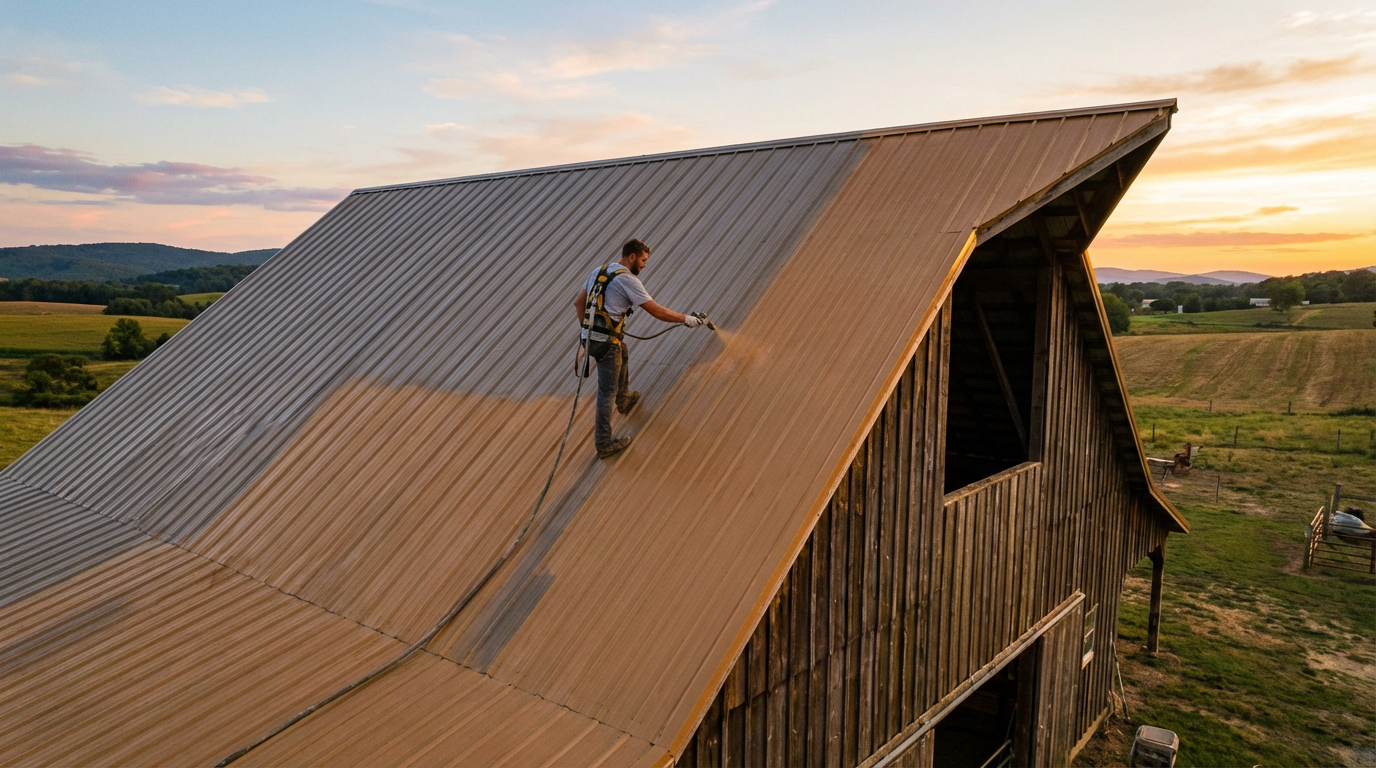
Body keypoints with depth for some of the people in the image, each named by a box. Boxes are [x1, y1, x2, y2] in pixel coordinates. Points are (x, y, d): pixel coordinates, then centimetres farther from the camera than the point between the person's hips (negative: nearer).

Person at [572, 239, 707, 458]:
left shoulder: (599, 271, 10)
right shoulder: (627, 280, -14)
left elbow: (578, 303, 14)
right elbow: (657, 311, -14)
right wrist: (687, 319, -5)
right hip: (606, 342, -9)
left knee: (623, 356, 35)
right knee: (607, 391, 0)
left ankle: (624, 399, 55)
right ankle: (603, 444, 8)